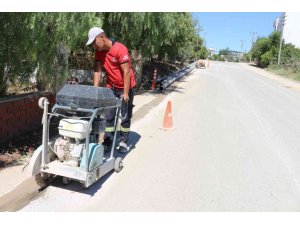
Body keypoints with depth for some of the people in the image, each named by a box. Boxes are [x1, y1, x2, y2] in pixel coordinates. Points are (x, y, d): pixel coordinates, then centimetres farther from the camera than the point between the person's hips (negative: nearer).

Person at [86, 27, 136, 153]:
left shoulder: (120, 49, -22)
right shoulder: (99, 52, -2)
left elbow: (126, 72, -23)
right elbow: (97, 71, -4)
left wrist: (125, 93, -25)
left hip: (125, 87, -5)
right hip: (111, 87, 6)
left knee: (125, 116, 2)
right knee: (109, 115, 4)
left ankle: (123, 141, 13)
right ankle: (108, 141, 13)